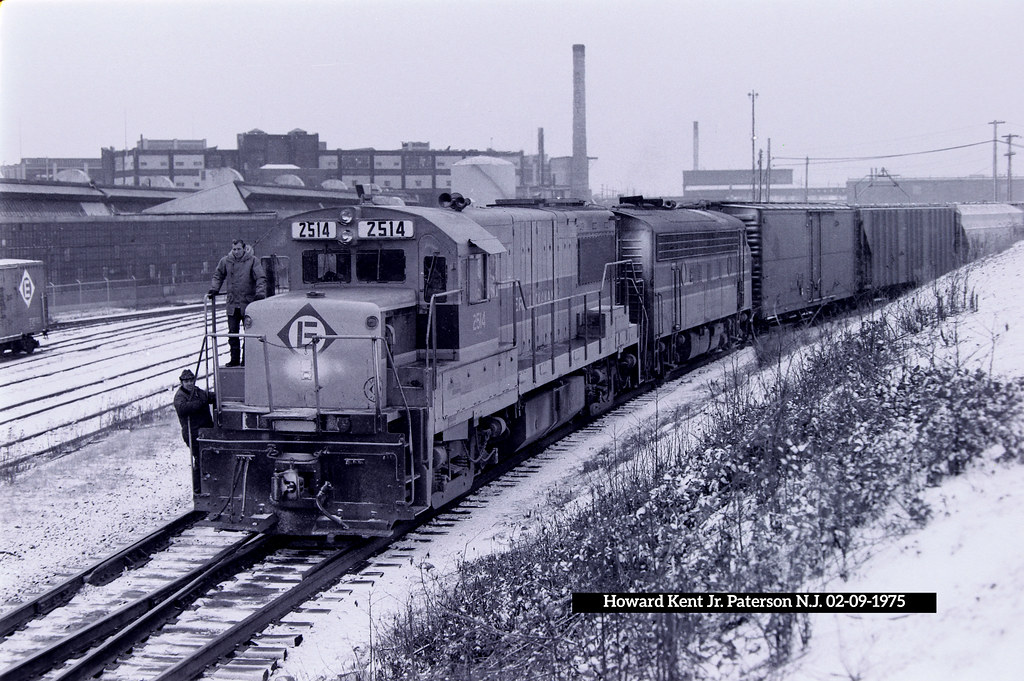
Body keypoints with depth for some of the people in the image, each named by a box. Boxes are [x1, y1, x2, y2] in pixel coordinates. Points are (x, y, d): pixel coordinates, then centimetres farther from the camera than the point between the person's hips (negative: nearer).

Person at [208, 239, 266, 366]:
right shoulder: (226, 261, 5)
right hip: (232, 304, 3)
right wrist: (214, 289, 5)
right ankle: (235, 359, 13)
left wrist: (260, 293, -21)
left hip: (248, 303, -3)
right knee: (232, 332, 6)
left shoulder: (252, 261, -5)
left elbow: (261, 278, -9)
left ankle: (246, 359, 7)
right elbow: (218, 276, 18)